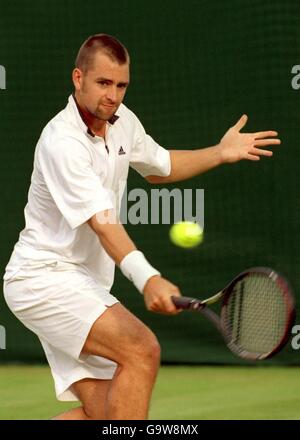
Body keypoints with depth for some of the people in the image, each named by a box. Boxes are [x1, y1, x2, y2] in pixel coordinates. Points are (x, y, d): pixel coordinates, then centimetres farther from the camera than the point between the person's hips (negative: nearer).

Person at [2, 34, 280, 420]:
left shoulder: (122, 121, 6)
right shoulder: (63, 141, -21)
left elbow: (157, 167, 27)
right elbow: (101, 221, -33)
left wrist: (220, 153, 14)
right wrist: (146, 279, -46)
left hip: (85, 284, 9)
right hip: (45, 276, -9)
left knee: (102, 413, 0)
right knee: (141, 349, -27)